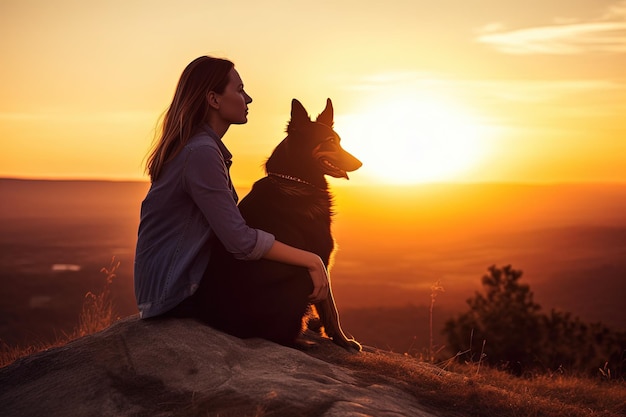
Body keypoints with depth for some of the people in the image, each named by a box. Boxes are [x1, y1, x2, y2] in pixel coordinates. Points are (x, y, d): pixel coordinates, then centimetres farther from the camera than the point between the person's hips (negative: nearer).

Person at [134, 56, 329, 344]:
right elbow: (241, 241, -25)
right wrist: (310, 260, -17)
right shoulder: (201, 152, -20)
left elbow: (229, 221, 13)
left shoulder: (205, 145, 11)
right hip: (177, 293, -10)